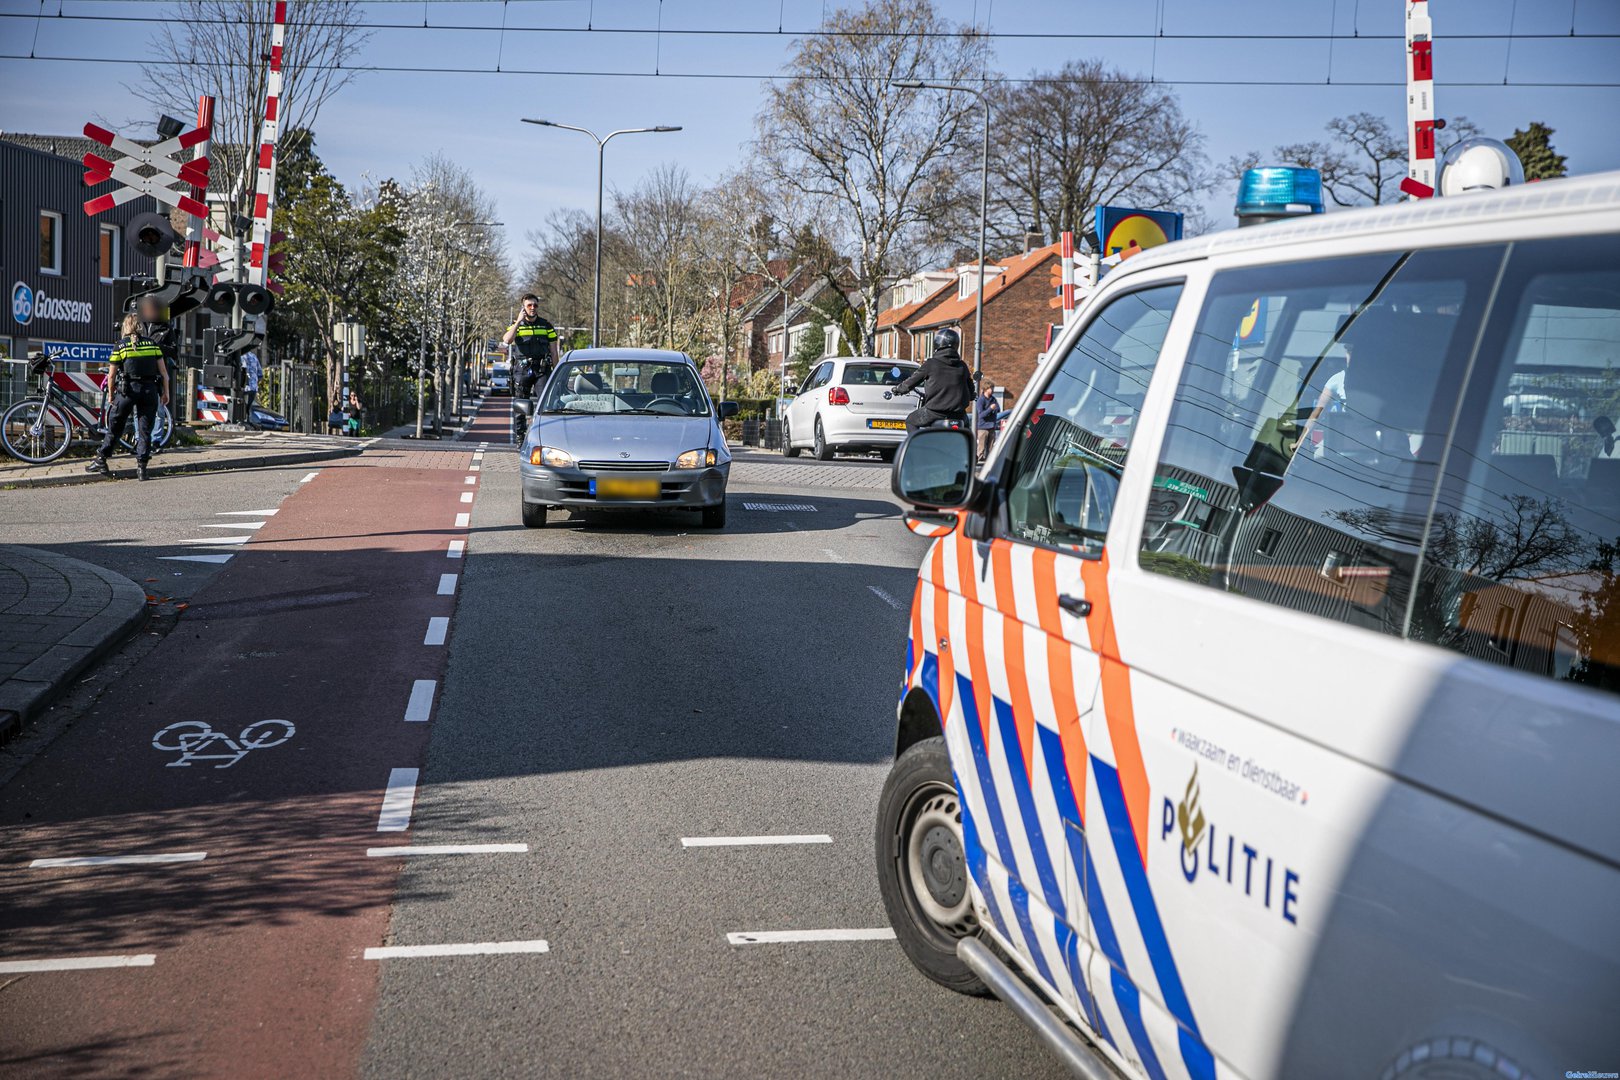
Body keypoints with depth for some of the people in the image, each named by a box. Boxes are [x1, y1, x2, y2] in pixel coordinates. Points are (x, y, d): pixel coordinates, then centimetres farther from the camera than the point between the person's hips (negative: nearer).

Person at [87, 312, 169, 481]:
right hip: (150, 390, 2)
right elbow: (163, 372, 4)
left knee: (114, 426, 11)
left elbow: (111, 375, 3)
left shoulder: (121, 346, 1)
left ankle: (101, 460, 15)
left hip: (128, 389, -1)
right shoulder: (153, 344, 7)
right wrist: (165, 392, 12)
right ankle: (141, 467, 2)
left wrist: (111, 394, 16)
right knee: (145, 429, 6)